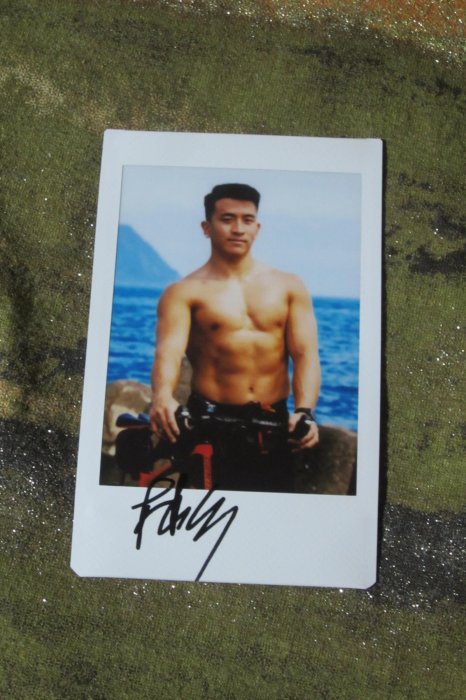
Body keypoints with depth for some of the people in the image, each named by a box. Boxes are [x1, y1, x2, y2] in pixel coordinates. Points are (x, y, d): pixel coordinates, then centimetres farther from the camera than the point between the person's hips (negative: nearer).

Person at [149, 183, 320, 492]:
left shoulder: (289, 286, 7)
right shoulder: (184, 292, -2)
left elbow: (305, 354, -2)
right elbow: (168, 352, -17)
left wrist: (305, 410, -19)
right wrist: (163, 397, -39)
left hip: (274, 423, 3)